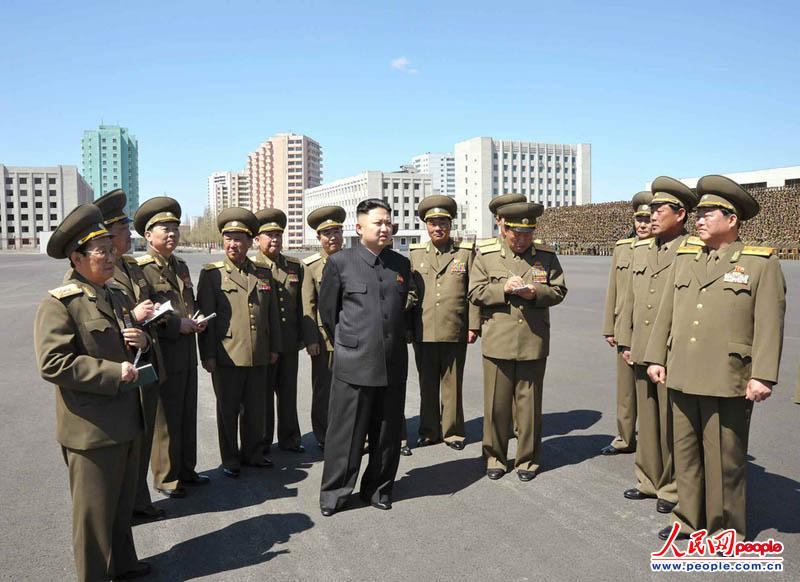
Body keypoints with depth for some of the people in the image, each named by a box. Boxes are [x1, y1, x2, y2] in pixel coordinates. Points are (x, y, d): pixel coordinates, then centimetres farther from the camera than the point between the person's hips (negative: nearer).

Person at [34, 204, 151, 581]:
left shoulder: (117, 296, 12)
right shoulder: (59, 304, -14)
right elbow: (52, 363, -23)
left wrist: (142, 340, -1)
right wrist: (114, 373, -22)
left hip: (128, 422, 8)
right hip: (91, 429, -8)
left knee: (123, 503, 22)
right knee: (95, 510, 7)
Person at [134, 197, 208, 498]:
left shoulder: (181, 266, 13)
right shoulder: (141, 269, -12)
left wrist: (196, 322, 4)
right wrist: (177, 325, -18)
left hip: (188, 354, 8)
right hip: (162, 355, -7)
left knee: (187, 416, 16)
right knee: (165, 419, 4)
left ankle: (186, 469, 31)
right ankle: (166, 478, 19)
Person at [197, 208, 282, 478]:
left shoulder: (264, 273, 9)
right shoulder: (211, 273, -3)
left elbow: (272, 313, 14)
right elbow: (206, 315, -5)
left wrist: (274, 347, 12)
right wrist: (207, 354, -8)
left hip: (259, 356, 4)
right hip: (226, 356, -4)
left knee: (255, 408, 13)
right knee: (228, 410, 8)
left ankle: (252, 453, 30)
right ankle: (230, 460, 22)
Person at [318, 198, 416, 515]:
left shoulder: (402, 263, 10)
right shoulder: (340, 262, -2)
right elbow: (327, 309, 6)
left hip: (394, 364, 4)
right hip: (353, 364, -4)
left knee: (387, 432, 11)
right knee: (346, 431, 3)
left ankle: (378, 488, 29)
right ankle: (334, 492, 19)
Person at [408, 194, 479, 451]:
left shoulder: (466, 252, 3)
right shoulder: (415, 253, 8)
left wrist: (473, 326, -3)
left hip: (455, 332, -2)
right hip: (423, 332, 2)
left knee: (452, 384, 7)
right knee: (427, 384, 11)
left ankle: (453, 432, 20)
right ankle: (429, 431, 24)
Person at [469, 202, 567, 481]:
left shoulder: (546, 256, 6)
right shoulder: (485, 255, 3)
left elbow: (559, 290, 7)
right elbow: (475, 292, 0)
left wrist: (536, 293, -12)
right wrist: (503, 289, -16)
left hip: (534, 343, 1)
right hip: (497, 342, -1)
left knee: (530, 403, 8)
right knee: (496, 403, 6)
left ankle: (528, 459, 24)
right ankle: (495, 457, 23)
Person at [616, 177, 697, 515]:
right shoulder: (641, 250, 11)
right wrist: (625, 343, 12)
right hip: (641, 353, 6)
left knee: (672, 425, 5)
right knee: (647, 421, 16)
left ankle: (672, 489, 22)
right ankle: (649, 481, 31)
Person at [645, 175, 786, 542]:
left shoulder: (762, 262, -3)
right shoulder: (684, 258, 11)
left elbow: (769, 324, -8)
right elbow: (666, 313, 12)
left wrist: (763, 376, -13)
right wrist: (656, 357, 8)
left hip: (728, 382, -5)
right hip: (682, 377, 5)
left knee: (724, 459, 6)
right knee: (686, 453, 14)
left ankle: (726, 529, 23)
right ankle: (689, 519, 29)